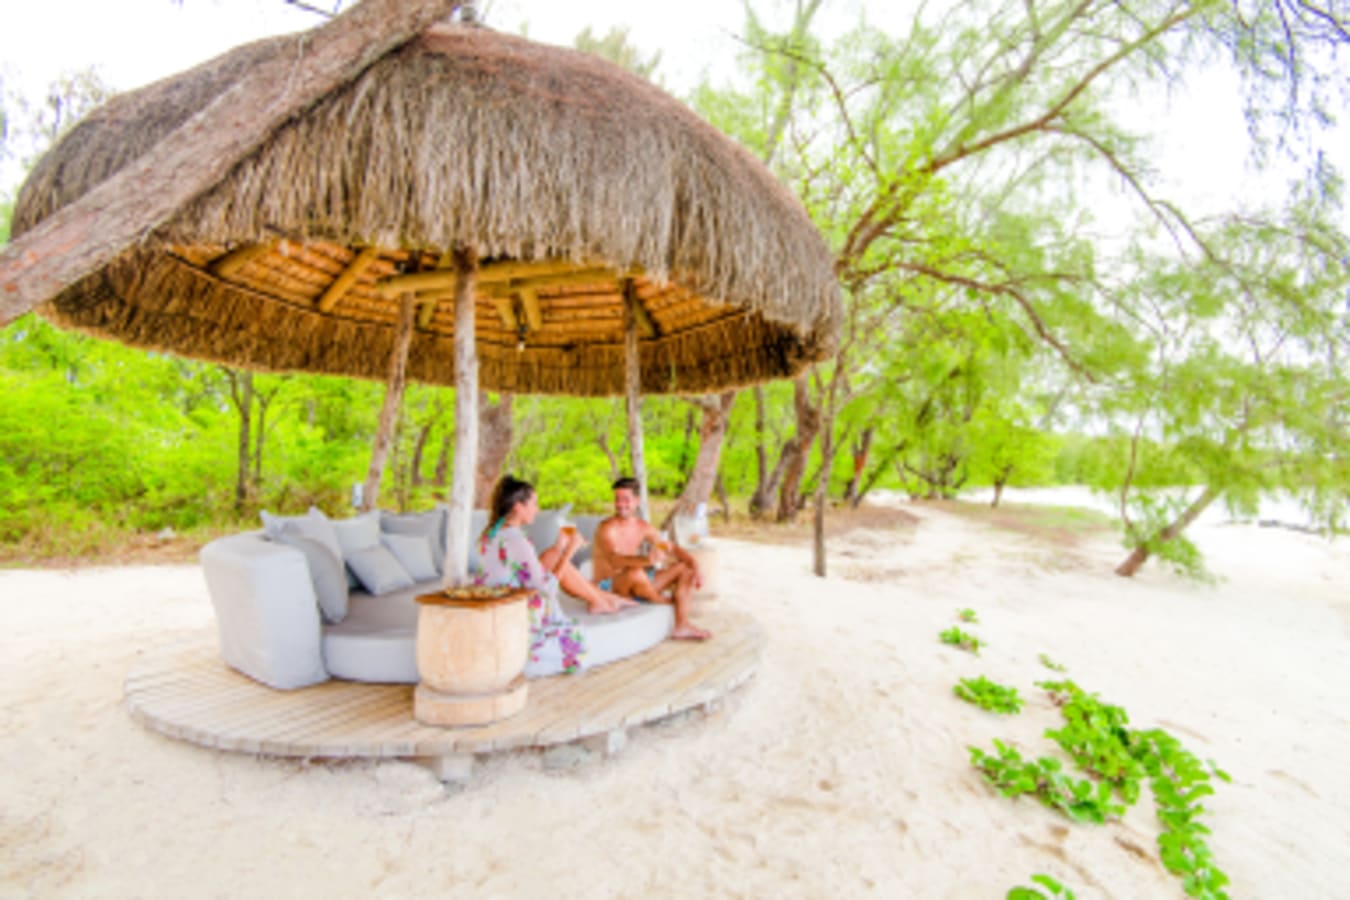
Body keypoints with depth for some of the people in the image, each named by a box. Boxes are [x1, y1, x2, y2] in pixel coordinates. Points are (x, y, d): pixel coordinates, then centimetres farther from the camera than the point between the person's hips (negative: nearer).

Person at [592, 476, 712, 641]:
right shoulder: (607, 528, -18)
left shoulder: (642, 527, 4)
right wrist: (645, 560, -54)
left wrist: (694, 565, -8)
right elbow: (614, 561, -35)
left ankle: (682, 626, -11)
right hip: (608, 588, -7)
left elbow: (671, 548, 9)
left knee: (684, 569, 0)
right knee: (636, 572, -39)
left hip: (636, 586, 7)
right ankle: (668, 602, -9)